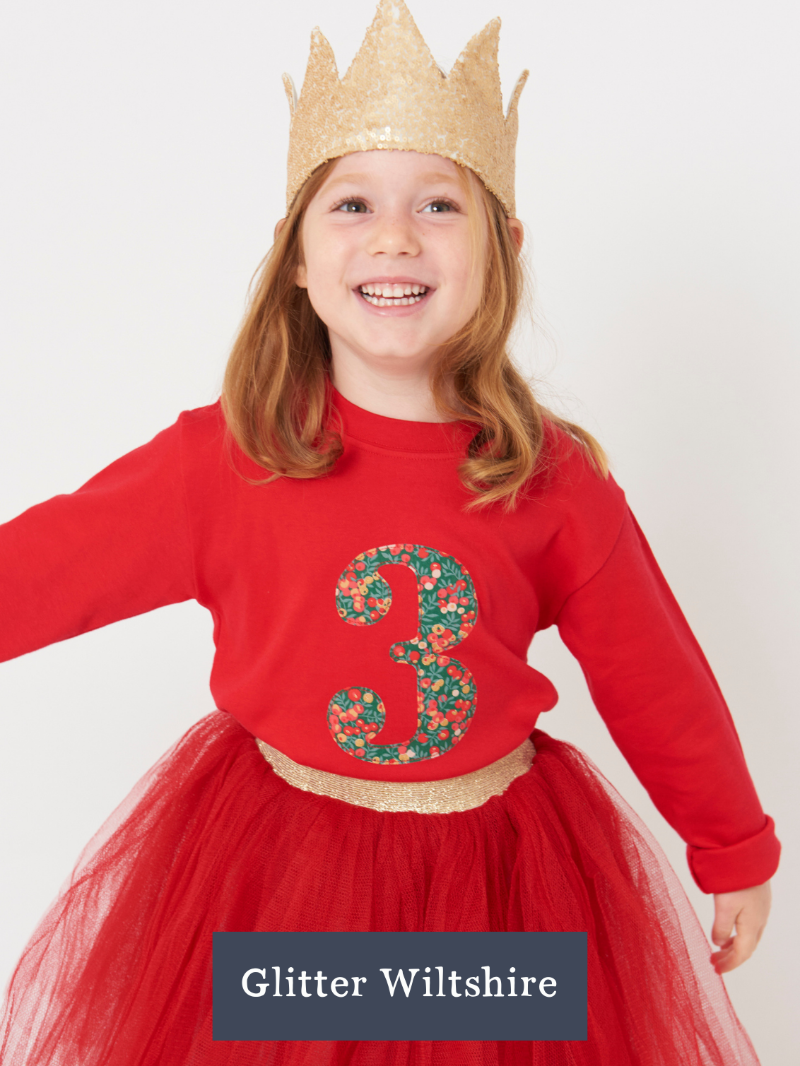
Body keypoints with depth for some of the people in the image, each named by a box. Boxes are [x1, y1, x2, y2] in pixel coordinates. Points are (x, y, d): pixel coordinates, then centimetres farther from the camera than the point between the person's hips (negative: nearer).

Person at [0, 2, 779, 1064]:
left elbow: (656, 681, -2)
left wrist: (736, 852, 10)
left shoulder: (556, 480, -11)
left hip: (499, 863, 1)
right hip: (271, 855, 0)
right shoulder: (224, 460, -14)